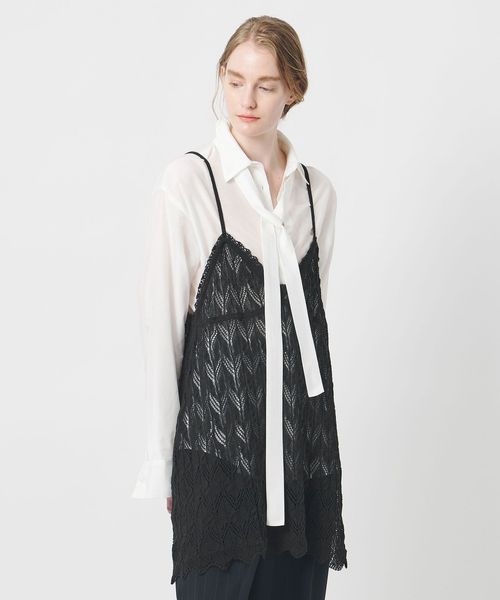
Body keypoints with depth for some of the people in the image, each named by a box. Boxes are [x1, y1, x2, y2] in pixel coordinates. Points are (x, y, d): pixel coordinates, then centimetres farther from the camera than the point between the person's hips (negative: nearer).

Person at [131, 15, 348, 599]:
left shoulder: (317, 190, 8)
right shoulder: (189, 181, -6)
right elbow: (161, 324, -6)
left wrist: (316, 431, 14)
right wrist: (160, 462, -5)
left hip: (305, 439, 4)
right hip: (218, 437, -4)